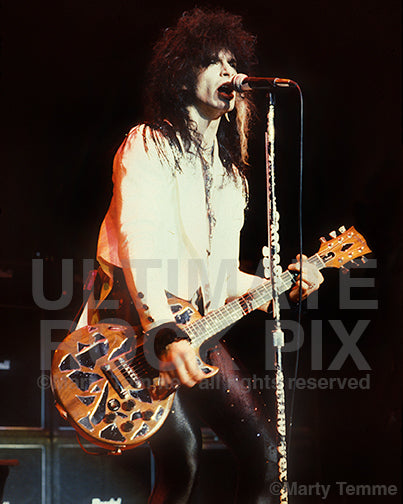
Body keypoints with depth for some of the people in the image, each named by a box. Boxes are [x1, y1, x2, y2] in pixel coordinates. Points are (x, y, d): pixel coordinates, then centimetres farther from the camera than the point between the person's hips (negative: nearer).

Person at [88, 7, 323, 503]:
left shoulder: (229, 173, 21)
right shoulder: (148, 145, -4)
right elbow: (140, 242, -20)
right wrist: (165, 333, -33)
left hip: (196, 330, 8)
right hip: (136, 323, -8)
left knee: (264, 454, -2)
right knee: (181, 460, -24)